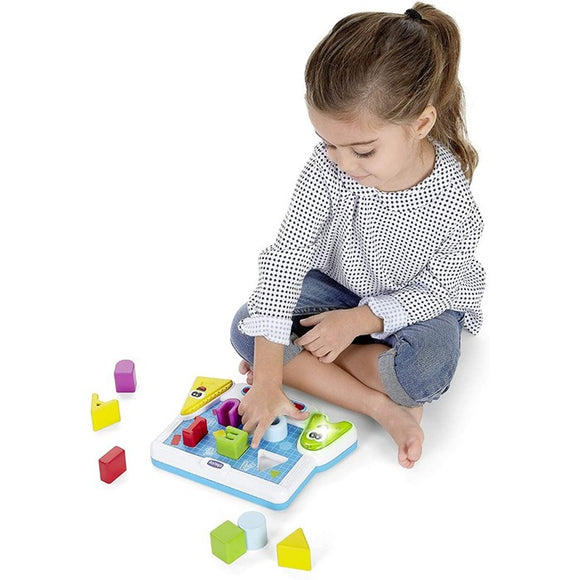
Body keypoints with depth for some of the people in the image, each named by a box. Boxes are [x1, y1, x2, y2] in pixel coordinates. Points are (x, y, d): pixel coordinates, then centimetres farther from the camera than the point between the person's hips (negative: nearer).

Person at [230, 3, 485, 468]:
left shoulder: (453, 204, -30)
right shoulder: (327, 168, -27)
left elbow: (435, 290, -15)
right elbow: (285, 259, -29)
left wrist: (358, 320, -24)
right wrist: (267, 381, -32)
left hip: (416, 303, -3)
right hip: (336, 284, 3)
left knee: (425, 371, -34)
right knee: (246, 329, -18)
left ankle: (300, 361, -14)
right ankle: (382, 406, -21)